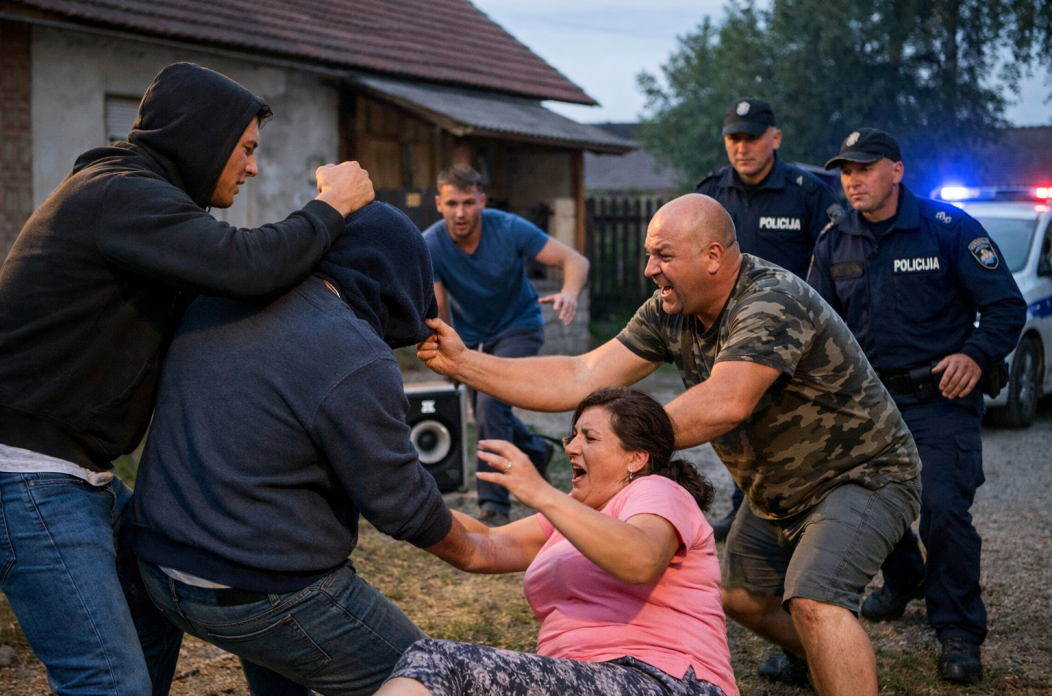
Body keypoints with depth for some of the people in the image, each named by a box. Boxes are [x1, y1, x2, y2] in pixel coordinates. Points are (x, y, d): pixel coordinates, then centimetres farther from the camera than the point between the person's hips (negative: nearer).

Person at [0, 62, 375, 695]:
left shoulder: (132, 193, 19)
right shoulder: (121, 193, -15)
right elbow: (247, 265, -29)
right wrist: (331, 206, -13)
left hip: (78, 474, 11)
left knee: (159, 605, 19)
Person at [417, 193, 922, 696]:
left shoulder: (772, 303, -31)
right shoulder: (671, 313, -6)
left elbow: (725, 404, -43)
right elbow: (582, 378, -10)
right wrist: (461, 363, -16)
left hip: (864, 475, -9)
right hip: (778, 493, 9)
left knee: (813, 599, -31)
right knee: (738, 596, 22)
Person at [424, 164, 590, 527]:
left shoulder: (509, 230, -25)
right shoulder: (429, 246, -22)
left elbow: (575, 260, -25)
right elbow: (437, 310, -29)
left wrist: (569, 293, -48)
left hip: (518, 327, -4)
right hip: (470, 336, 4)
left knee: (490, 402, -25)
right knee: (485, 415, 17)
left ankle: (494, 505, -19)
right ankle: (536, 450, 49)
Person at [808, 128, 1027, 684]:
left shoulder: (947, 228, -8)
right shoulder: (835, 242, 6)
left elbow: (1007, 306, -7)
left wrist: (976, 355, -22)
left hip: (940, 396, -5)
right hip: (868, 398, 5)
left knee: (944, 508, -17)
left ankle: (959, 633, -4)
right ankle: (903, 580, 40)